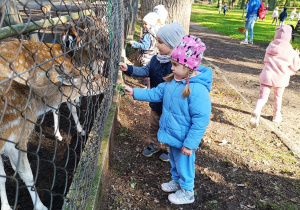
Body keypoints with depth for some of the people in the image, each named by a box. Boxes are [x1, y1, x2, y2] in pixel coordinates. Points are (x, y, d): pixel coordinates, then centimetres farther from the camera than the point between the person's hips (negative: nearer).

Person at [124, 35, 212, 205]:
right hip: (172, 134, 8)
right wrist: (135, 92, 0)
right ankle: (176, 181, 54)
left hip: (183, 139, -8)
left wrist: (190, 144, -24)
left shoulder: (197, 89, -31)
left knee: (183, 163, 14)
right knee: (174, 160, 28)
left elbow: (201, 120, -28)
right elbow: (157, 93, 7)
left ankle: (187, 192, 38)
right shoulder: (173, 80, -5)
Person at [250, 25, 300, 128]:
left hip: (267, 76, 1)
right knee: (278, 97, 20)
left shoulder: (270, 46, 3)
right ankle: (276, 116, 37)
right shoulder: (289, 50, -7)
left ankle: (256, 112, -26)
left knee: (263, 97, 2)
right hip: (280, 78, -1)